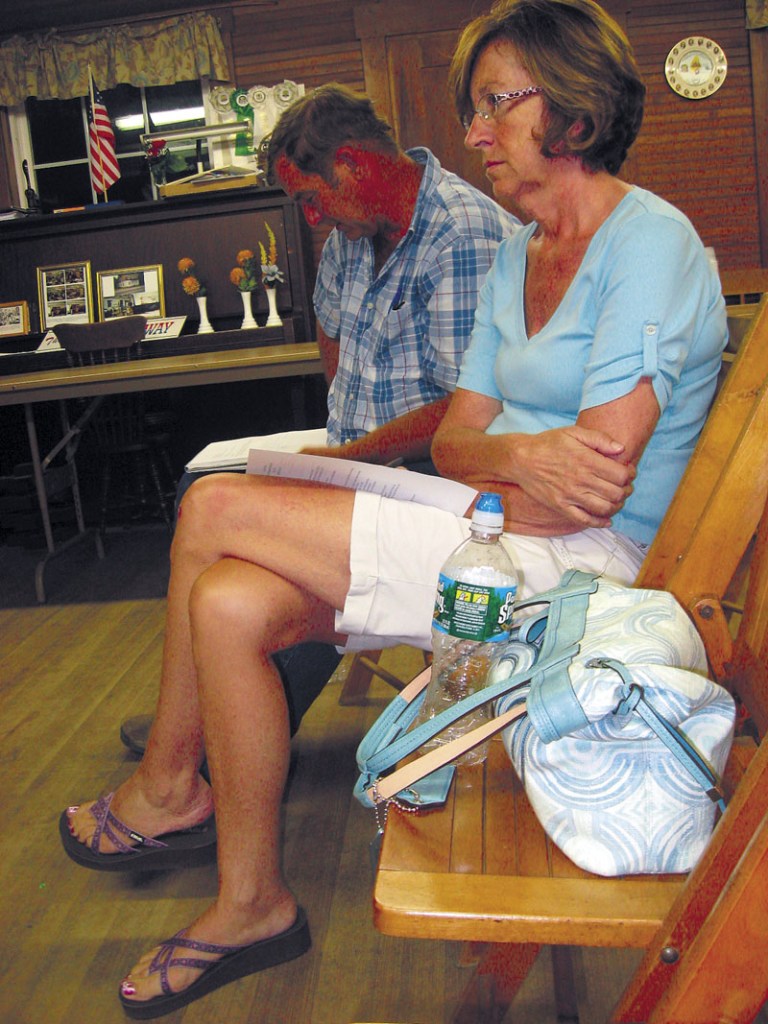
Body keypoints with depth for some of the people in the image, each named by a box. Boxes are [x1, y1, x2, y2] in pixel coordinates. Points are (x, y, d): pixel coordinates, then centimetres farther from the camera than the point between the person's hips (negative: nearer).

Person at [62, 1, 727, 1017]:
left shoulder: (649, 239, -10)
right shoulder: (512, 258, 16)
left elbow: (593, 488, -19)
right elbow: (453, 440, 7)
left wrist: (492, 460, -5)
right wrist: (521, 454, -15)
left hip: (586, 566, -8)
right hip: (497, 537, 8)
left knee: (215, 509, -15)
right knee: (230, 603, -13)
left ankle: (165, 787, 8)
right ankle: (249, 903, 5)